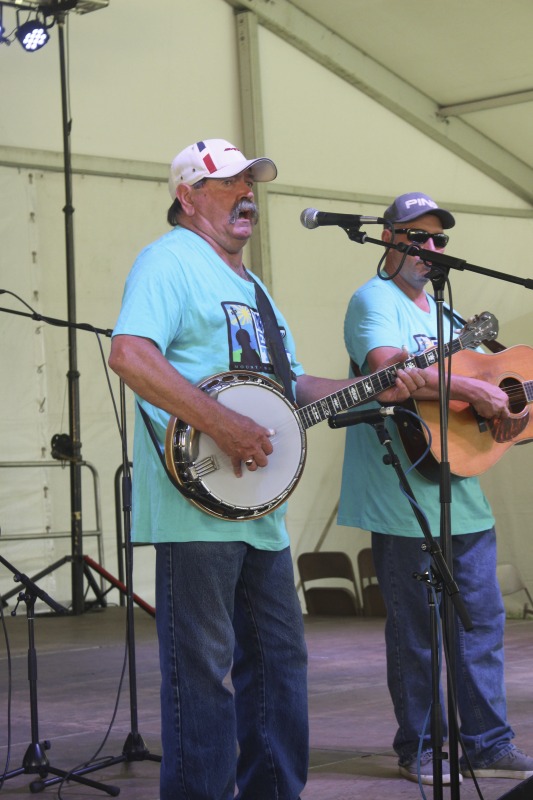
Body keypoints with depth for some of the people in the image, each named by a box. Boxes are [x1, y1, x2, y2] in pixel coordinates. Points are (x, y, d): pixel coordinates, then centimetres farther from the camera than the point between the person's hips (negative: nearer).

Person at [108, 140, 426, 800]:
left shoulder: (249, 285, 24)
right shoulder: (171, 261, -7)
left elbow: (290, 383, 26)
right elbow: (128, 354, -22)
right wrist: (223, 425, -25)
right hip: (198, 500, -10)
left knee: (280, 656, 14)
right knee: (202, 667, -6)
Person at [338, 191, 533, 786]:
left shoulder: (439, 311, 22)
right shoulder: (375, 300, -6)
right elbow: (387, 371, -25)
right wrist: (471, 389, -24)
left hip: (461, 492, 8)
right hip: (406, 498, -8)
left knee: (482, 619, 9)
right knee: (417, 631, 0)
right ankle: (418, 751, 11)